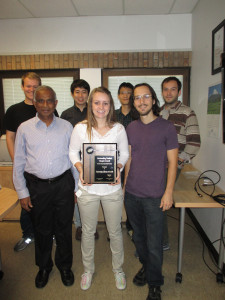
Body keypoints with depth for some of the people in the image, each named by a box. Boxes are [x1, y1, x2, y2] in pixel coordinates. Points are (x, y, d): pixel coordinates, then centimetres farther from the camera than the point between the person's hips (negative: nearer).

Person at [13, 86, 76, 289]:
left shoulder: (66, 127, 0)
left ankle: (65, 266, 40)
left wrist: (77, 187, 5)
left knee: (64, 229, 15)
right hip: (37, 187, 0)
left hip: (63, 184, 0)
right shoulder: (25, 129, -1)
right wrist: (22, 192, 1)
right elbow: (19, 163, 3)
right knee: (42, 230, 17)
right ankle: (44, 267, 43)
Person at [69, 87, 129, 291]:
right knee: (88, 231, 17)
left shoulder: (118, 129, -4)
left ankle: (118, 269, 42)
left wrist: (118, 168, -13)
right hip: (88, 187, 0)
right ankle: (88, 269, 43)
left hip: (112, 187, 0)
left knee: (115, 231, 16)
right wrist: (81, 169, -13)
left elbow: (125, 153, 5)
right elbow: (73, 152, 4)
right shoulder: (81, 128, -6)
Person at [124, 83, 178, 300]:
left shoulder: (166, 128, -6)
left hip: (154, 196, -4)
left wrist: (169, 192, -9)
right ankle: (145, 266, 45)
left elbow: (172, 161, -4)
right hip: (131, 194, 4)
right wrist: (124, 185, 9)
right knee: (138, 237, 20)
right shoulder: (131, 128, 6)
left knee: (154, 244, 6)